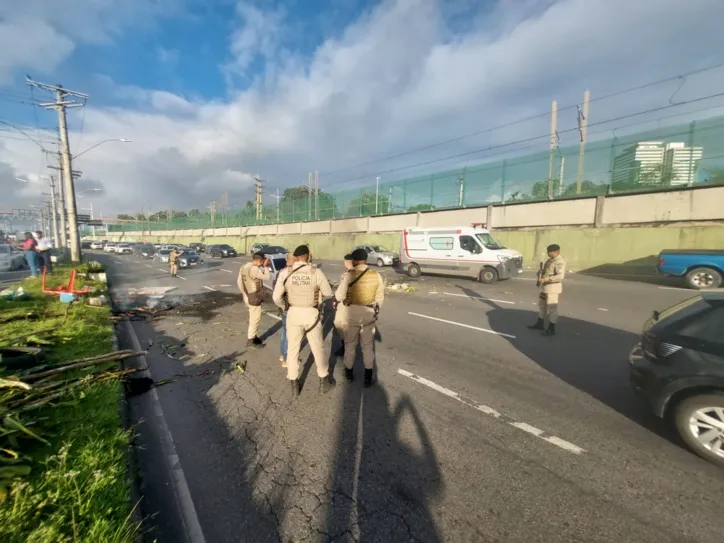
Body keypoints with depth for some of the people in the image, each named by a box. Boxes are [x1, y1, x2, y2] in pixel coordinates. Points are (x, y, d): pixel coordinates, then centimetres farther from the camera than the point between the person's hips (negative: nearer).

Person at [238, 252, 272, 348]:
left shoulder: (244, 267, 7)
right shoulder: (254, 269, -24)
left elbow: (239, 281, 13)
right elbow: (268, 277, -20)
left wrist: (244, 293, 18)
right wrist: (266, 266, -11)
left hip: (248, 296, 10)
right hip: (254, 298, -10)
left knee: (254, 318, 22)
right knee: (255, 319, 2)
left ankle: (253, 336, 34)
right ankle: (250, 341, 13)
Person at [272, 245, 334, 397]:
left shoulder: (285, 272, -10)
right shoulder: (316, 272, -14)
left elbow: (277, 297, -7)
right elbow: (328, 293, -3)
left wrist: (284, 306, 14)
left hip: (293, 314, 1)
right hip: (312, 314, -1)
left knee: (292, 349, 17)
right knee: (318, 348, 16)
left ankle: (294, 385, 26)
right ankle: (324, 382, 29)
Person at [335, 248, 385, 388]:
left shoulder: (350, 274, -13)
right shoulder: (376, 275, -2)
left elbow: (339, 295, -15)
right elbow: (380, 297, 7)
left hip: (353, 312, -2)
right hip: (369, 313, 3)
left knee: (350, 343, 17)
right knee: (368, 345, 15)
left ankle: (349, 371, 33)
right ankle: (368, 376, 20)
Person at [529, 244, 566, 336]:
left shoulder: (560, 262, -17)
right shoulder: (550, 260, 13)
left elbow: (560, 276, -28)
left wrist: (546, 279, -29)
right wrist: (540, 274, 4)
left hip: (553, 288, -10)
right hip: (545, 287, 10)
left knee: (552, 308, -2)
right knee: (542, 305, 19)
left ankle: (552, 329, 7)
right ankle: (540, 324, 33)